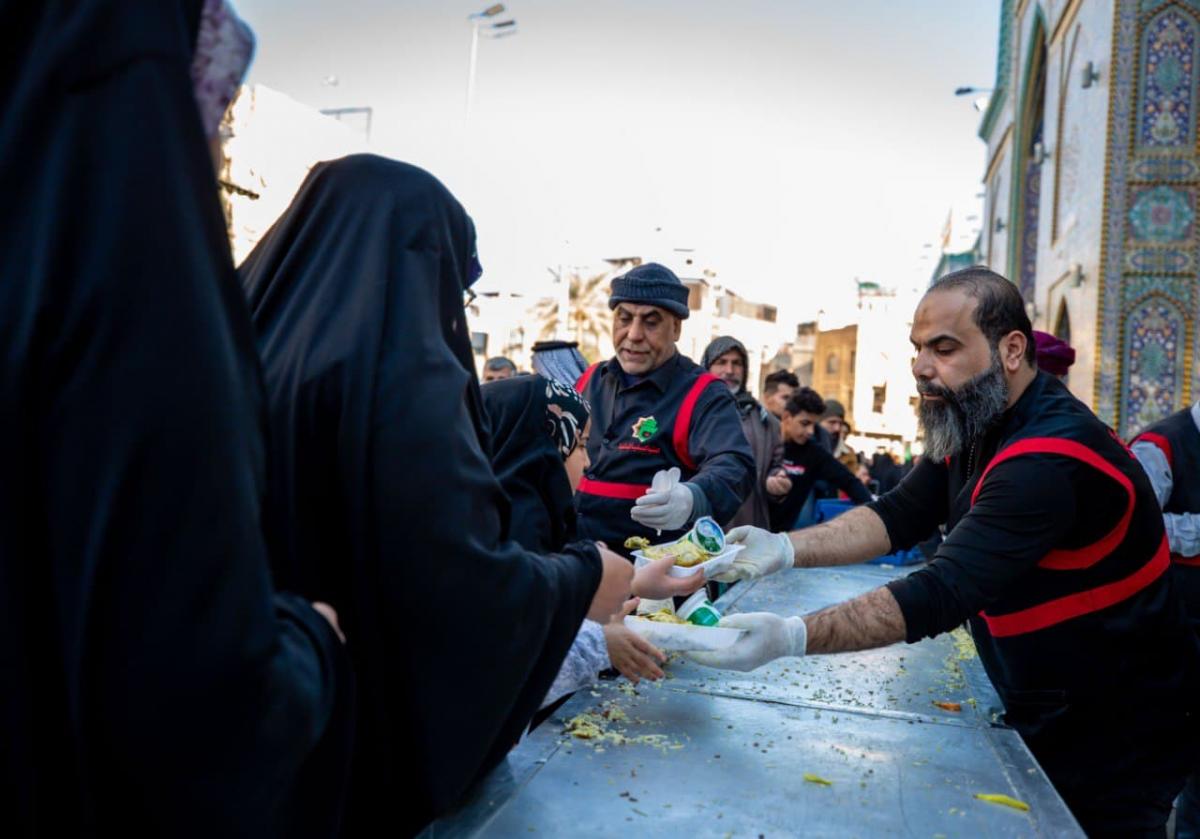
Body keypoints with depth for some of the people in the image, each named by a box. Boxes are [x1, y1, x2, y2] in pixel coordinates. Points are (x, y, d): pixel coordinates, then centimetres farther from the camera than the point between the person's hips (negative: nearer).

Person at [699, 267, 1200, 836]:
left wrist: (790, 636, -46)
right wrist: (786, 549, -22)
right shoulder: (973, 423, -1)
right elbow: (901, 516, -6)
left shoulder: (1052, 458, -31)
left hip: (1114, 740, -8)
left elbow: (944, 595, -39)